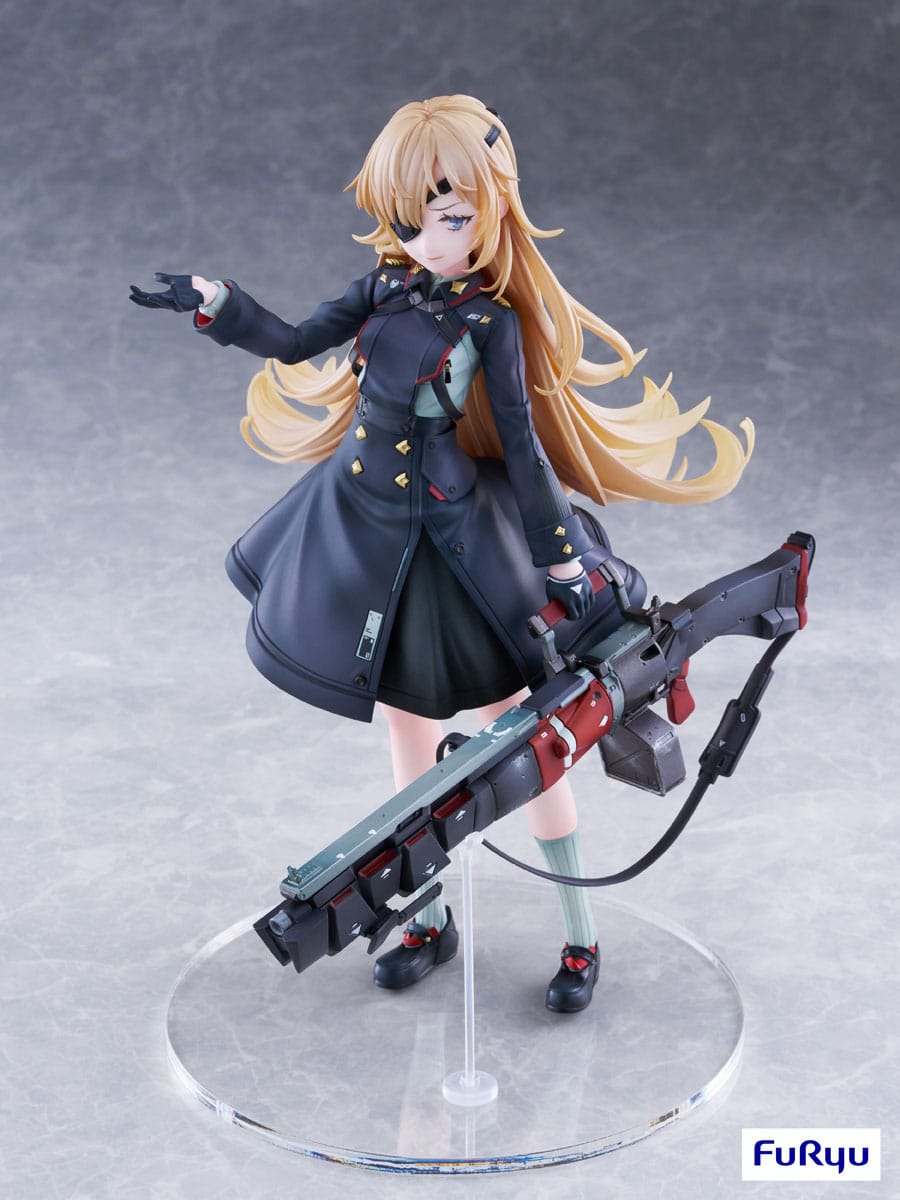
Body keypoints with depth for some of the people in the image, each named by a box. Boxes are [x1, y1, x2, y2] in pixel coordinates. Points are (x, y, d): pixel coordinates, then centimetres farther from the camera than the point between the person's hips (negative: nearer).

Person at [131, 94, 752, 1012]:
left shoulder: (492, 320, -14)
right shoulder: (387, 287, 1)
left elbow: (520, 443, -12)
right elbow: (296, 346, 2)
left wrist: (560, 558, -10)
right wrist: (211, 303, -9)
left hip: (449, 531, -5)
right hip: (367, 522, 6)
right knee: (407, 729, 16)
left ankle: (581, 935, 19)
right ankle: (431, 921, 34)